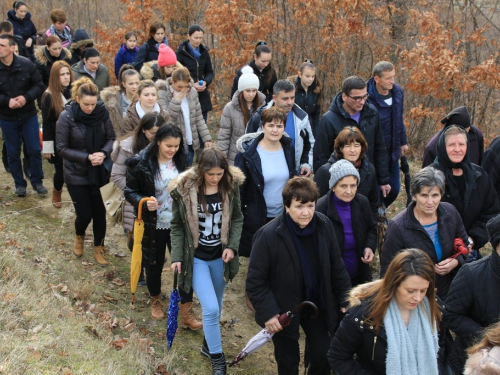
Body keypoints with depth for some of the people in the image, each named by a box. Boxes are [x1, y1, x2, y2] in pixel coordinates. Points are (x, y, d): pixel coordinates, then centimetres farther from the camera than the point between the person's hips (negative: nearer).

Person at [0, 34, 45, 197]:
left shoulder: (26, 64, -11)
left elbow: (39, 85, -5)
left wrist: (26, 97, -20)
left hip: (28, 115, 0)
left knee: (34, 149, 5)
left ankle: (37, 181, 22)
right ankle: (19, 184, 24)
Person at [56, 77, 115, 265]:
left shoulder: (102, 112, -9)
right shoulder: (66, 117, -17)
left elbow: (111, 138, 1)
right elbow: (61, 148, -13)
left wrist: (104, 153, -20)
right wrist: (87, 157, -22)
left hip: (100, 172, 2)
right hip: (76, 174, -2)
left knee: (100, 212, 7)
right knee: (85, 214, 2)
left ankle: (98, 248, 28)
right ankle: (79, 236, 37)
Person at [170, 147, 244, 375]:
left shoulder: (231, 185, -9)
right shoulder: (184, 189, -16)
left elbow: (236, 219, 2)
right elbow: (177, 226, -5)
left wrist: (232, 246, -11)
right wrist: (177, 257, -9)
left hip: (220, 257, 3)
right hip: (196, 258, -3)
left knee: (215, 307, 17)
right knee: (210, 309, -10)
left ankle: (208, 345, 42)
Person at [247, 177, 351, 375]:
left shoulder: (324, 225, -11)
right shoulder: (268, 235, -25)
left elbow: (336, 266, 1)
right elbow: (255, 281, -18)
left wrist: (345, 299, 2)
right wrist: (268, 313, -22)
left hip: (317, 303, 4)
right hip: (284, 309, -4)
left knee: (323, 356, 14)